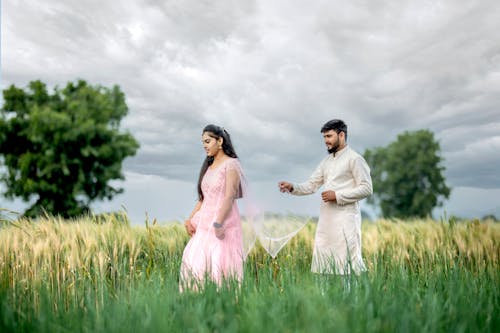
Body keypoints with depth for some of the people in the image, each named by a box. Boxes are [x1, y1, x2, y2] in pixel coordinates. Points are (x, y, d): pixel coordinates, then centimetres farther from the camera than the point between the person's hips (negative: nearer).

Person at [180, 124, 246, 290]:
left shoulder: (231, 164, -5)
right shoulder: (208, 166, 18)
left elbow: (229, 196, -15)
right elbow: (203, 198, 15)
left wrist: (218, 223, -25)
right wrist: (190, 219, 2)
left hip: (224, 222, -7)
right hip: (205, 223, 7)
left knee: (219, 264, -8)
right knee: (193, 263, -1)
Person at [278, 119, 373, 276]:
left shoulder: (355, 159, -5)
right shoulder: (326, 161, 16)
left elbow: (366, 188, -11)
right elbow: (311, 185, 13)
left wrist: (337, 195, -14)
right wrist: (292, 187, -5)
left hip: (345, 219, -7)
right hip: (325, 219, 7)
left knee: (349, 260, -8)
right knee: (321, 260, 8)